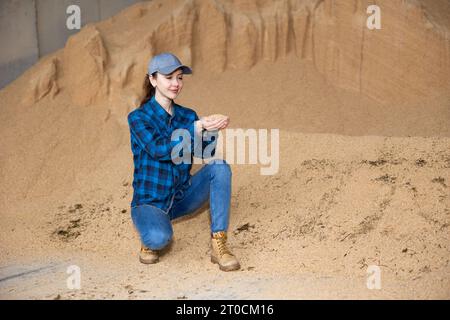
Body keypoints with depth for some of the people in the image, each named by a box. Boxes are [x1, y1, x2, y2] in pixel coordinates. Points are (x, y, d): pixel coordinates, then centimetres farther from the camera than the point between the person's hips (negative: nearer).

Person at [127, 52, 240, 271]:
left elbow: (206, 153, -12)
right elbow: (159, 149, -27)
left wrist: (213, 127, -32)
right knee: (159, 238, -36)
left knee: (220, 166, -20)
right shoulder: (138, 118, -9)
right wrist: (198, 126, -35)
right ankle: (150, 240, 5)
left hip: (182, 196, 5)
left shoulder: (188, 116, 4)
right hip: (150, 201, -4)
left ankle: (218, 245, -22)